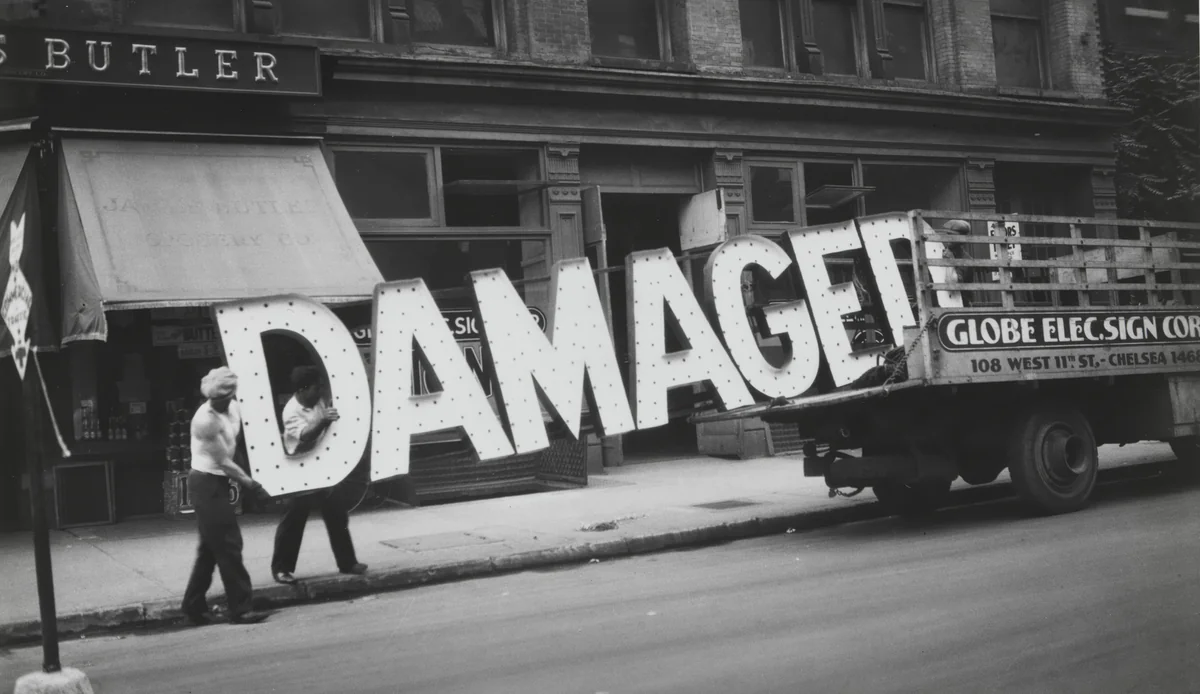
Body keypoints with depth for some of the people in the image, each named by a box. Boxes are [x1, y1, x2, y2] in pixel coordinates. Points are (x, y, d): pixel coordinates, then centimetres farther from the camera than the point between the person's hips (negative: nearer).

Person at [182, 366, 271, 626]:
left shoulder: (233, 408, 3)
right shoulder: (206, 420, -20)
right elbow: (224, 462, -17)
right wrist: (251, 484, -9)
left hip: (217, 483, 9)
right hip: (207, 484, -9)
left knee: (211, 547, 15)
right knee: (228, 546, -7)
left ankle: (194, 606, 25)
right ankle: (241, 609, -4)